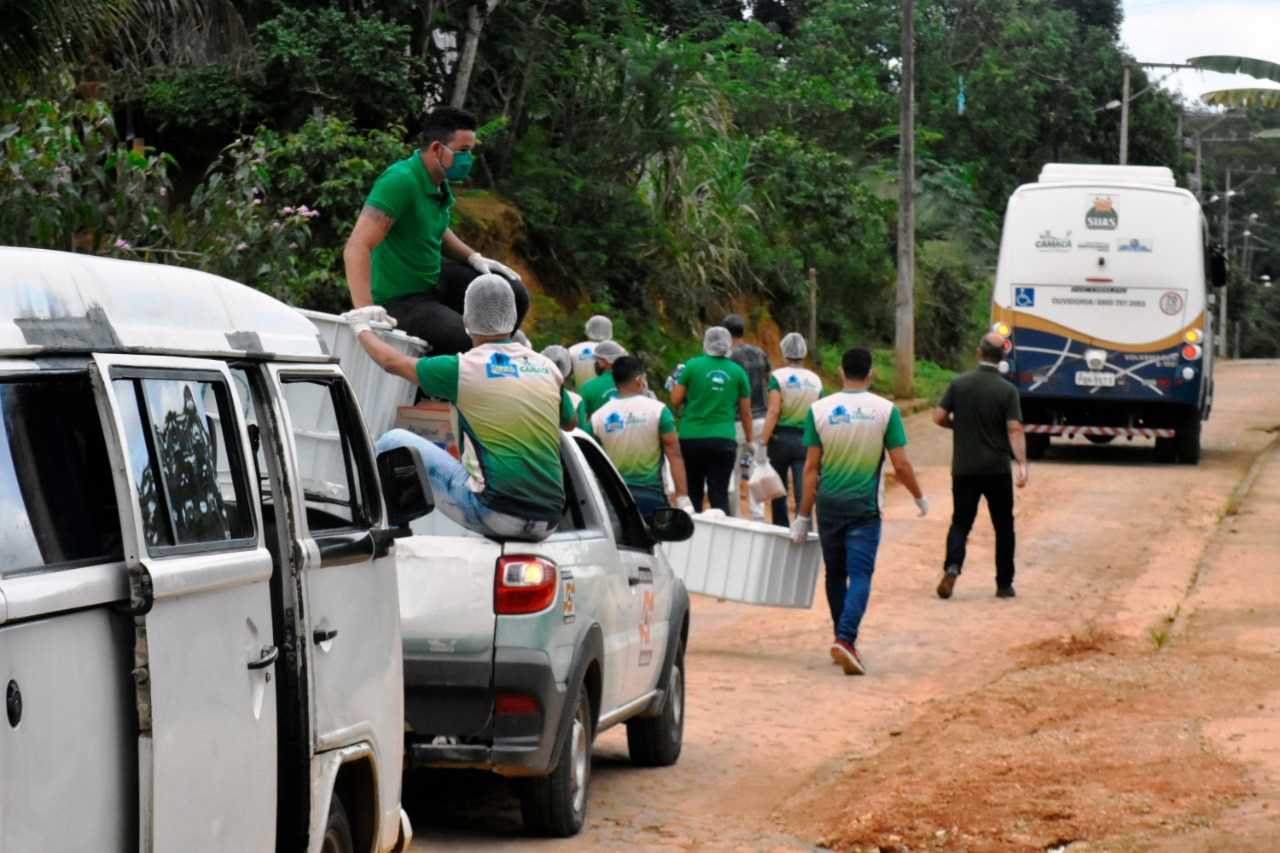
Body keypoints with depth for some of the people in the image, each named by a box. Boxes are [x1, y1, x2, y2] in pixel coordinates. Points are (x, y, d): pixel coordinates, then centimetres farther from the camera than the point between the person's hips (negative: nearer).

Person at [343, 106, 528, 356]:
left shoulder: (441, 182, 3)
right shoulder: (401, 180, -26)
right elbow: (357, 247, -34)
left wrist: (473, 257, 11)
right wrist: (365, 309, -44)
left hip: (435, 277, 9)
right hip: (401, 301, -9)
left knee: (515, 295, 4)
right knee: (468, 344, -29)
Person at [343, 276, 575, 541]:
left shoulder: (465, 368, -5)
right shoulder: (547, 368, 9)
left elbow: (392, 362, 10)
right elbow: (569, 422, 28)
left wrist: (361, 329, 30)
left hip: (497, 515, -5)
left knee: (393, 443, 7)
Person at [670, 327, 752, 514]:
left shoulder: (693, 366, -3)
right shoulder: (738, 372, 3)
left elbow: (675, 401, 1)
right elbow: (745, 413, 7)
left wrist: (675, 383, 20)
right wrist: (750, 441, 17)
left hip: (691, 438, 0)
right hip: (724, 440, 0)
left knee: (692, 495, 10)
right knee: (720, 496, 1)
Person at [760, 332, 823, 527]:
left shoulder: (778, 377, -6)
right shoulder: (815, 380, 4)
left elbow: (773, 411, -16)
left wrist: (762, 442, -18)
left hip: (781, 438, -1)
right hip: (806, 440, 2)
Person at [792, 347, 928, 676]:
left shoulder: (819, 410, -3)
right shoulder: (885, 410, -6)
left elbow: (811, 467, -3)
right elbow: (901, 465, -6)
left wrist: (803, 516, 2)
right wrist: (920, 498, 11)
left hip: (828, 504, 2)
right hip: (865, 507, -2)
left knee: (835, 574, 16)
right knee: (860, 575, -4)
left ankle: (843, 638, 25)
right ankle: (845, 639, -22)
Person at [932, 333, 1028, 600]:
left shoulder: (959, 384, -2)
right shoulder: (1007, 391, -7)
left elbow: (939, 417, -3)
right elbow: (1014, 430, -15)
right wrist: (1022, 464, -19)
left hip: (964, 469, 1)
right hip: (997, 470, -1)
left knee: (960, 523, 9)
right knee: (1003, 527, 12)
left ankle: (952, 566, -17)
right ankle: (1004, 584, 14)